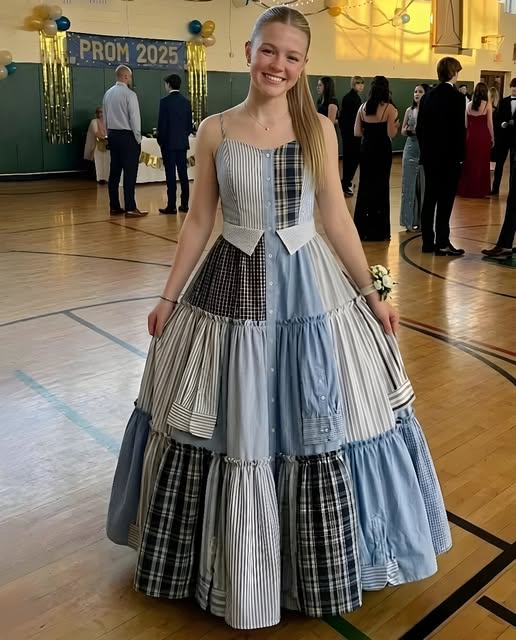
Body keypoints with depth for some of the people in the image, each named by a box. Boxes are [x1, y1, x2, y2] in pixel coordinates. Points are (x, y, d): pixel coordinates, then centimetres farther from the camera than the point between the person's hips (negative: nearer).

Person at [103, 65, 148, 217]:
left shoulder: (108, 94, 7)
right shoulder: (129, 94, -13)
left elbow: (105, 116, 10)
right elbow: (134, 118, -14)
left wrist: (110, 133, 16)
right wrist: (138, 138, -6)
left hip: (113, 135, 7)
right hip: (127, 136, -7)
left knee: (114, 171, 9)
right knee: (130, 173, -5)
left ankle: (114, 207, 14)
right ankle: (130, 208, -5)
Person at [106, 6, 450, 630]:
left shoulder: (319, 129, 1)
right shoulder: (215, 130, -1)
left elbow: (336, 217, 4)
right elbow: (198, 220, 4)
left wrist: (370, 292, 5)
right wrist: (168, 297, 5)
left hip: (308, 290, 1)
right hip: (232, 290, 0)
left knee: (317, 426, 9)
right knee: (231, 430, 9)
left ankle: (318, 563, 35)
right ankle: (232, 560, 35)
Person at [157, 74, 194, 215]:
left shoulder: (165, 101, -10)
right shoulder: (186, 102, 6)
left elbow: (162, 123, -10)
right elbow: (190, 124, 8)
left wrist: (160, 140, 1)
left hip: (168, 142, -5)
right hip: (182, 142, 5)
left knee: (170, 174, -4)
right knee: (183, 173, 7)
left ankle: (171, 205, -4)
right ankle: (184, 204, 10)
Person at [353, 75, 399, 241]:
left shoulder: (363, 107, 2)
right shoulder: (389, 108, -10)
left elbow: (357, 132, 0)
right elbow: (391, 134, -14)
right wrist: (396, 125, 6)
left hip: (366, 150, 4)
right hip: (382, 151, -4)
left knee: (364, 186, 13)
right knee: (381, 188, 6)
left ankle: (362, 229, 17)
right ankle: (379, 231, 11)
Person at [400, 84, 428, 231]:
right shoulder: (409, 110, 8)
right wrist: (408, 130, -8)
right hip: (411, 149, 3)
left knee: (424, 185, 3)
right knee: (409, 184, 3)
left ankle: (423, 220, 13)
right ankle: (409, 220, 10)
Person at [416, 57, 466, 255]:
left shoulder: (427, 97, 6)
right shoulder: (457, 97, -11)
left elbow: (419, 128, 8)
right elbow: (460, 129, -14)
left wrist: (425, 150, 15)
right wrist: (460, 155, -5)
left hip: (429, 155, 6)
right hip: (449, 156, -6)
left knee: (429, 199, 9)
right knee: (445, 201, -2)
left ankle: (428, 242, 13)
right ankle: (442, 243, 2)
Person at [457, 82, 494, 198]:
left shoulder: (469, 104, 3)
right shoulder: (487, 104, -6)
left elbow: (465, 123, 6)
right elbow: (489, 123, -4)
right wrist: (492, 138, 5)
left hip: (470, 136, 3)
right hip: (483, 136, -3)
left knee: (469, 162, 11)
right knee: (482, 163, 6)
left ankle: (467, 189, 18)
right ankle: (479, 190, 11)